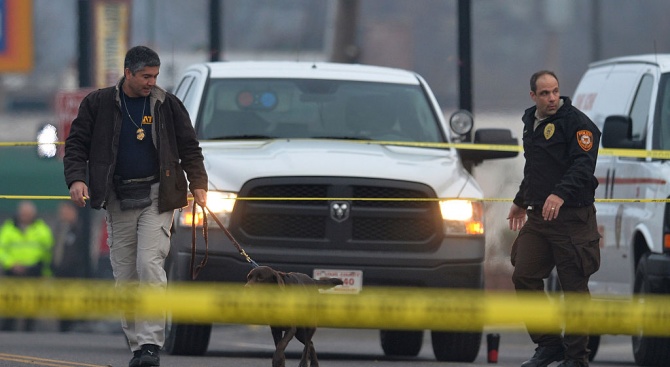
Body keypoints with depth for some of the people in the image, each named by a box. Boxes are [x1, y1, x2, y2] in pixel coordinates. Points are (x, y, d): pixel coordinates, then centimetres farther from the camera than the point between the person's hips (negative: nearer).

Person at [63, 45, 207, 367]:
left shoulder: (167, 105, 5)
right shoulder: (98, 104, 3)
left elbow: (189, 147, 10)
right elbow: (76, 144, 4)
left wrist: (197, 183, -2)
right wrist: (76, 178, -13)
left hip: (156, 197, -2)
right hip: (118, 201, 2)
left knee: (150, 265, -16)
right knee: (125, 276, 3)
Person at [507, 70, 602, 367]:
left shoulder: (576, 123, -9)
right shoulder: (531, 123, 17)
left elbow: (583, 165, -21)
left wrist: (560, 193, -34)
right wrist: (521, 201, 38)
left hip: (572, 217, -8)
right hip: (538, 217, 8)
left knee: (574, 286, -4)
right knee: (523, 277, 1)